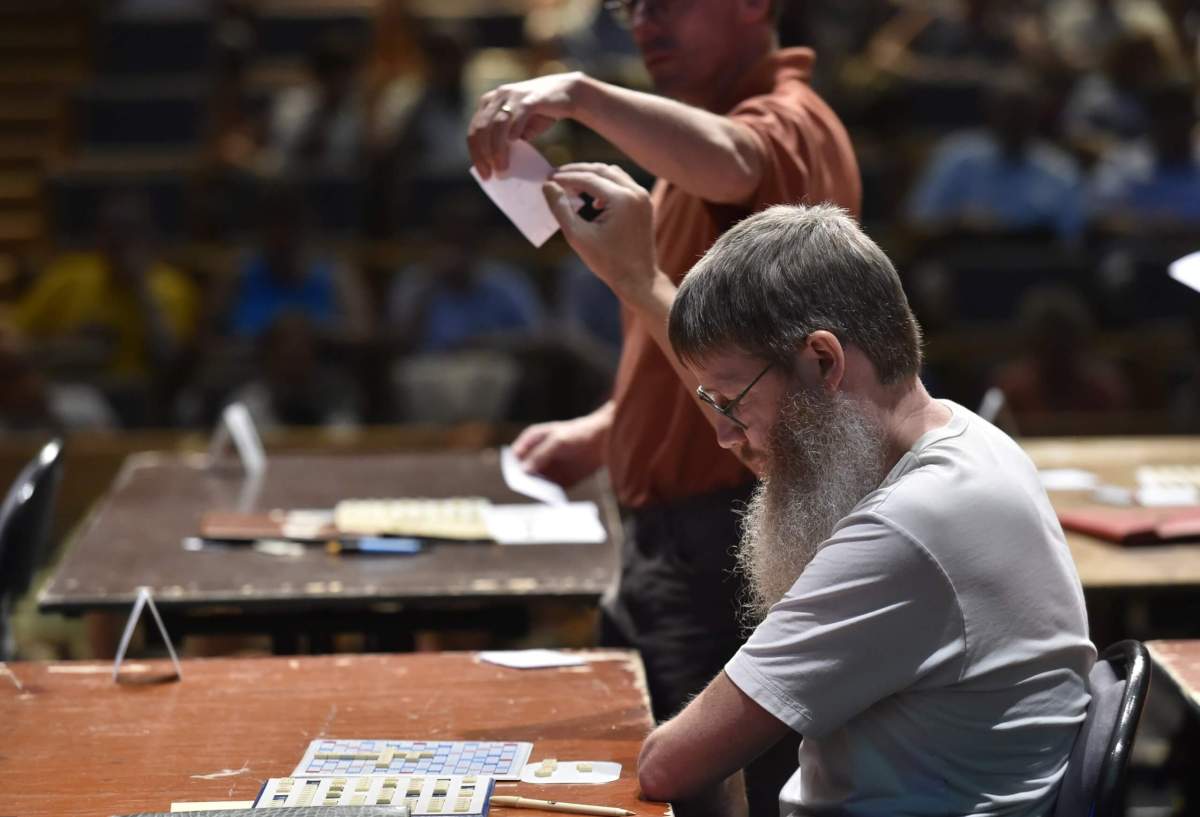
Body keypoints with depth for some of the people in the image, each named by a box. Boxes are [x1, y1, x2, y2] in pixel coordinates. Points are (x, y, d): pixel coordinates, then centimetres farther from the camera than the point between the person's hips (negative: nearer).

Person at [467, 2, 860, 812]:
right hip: (676, 531, 10)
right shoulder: (701, 138, 20)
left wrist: (581, 93, -44)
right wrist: (606, 429, 15)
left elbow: (728, 166, -38)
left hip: (735, 539, -10)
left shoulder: (786, 123, -11)